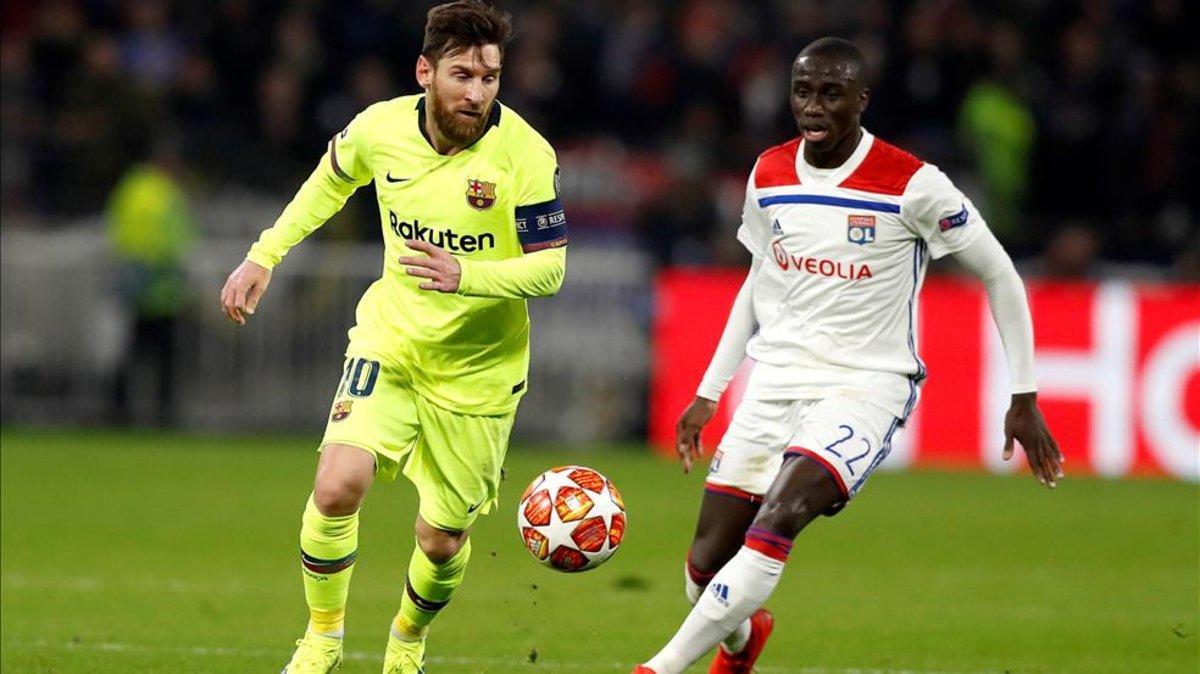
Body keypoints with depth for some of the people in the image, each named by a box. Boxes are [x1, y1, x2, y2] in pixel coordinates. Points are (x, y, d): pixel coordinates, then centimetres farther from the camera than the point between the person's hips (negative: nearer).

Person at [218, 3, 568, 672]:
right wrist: (265, 255, 13)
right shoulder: (381, 128, -9)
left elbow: (550, 267, -16)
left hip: (477, 367, -2)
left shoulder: (526, 154, -19)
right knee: (337, 487, -20)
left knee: (442, 540, 8)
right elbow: (332, 179, 15)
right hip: (390, 340, 2)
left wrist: (467, 276, -33)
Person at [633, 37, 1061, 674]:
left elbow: (1000, 277, -3)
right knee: (705, 566, 2)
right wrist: (708, 393, 18)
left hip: (866, 384, -5)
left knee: (776, 520, -29)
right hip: (776, 378, 5)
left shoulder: (912, 185, -12)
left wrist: (1023, 398, -2)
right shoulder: (769, 174, 3)